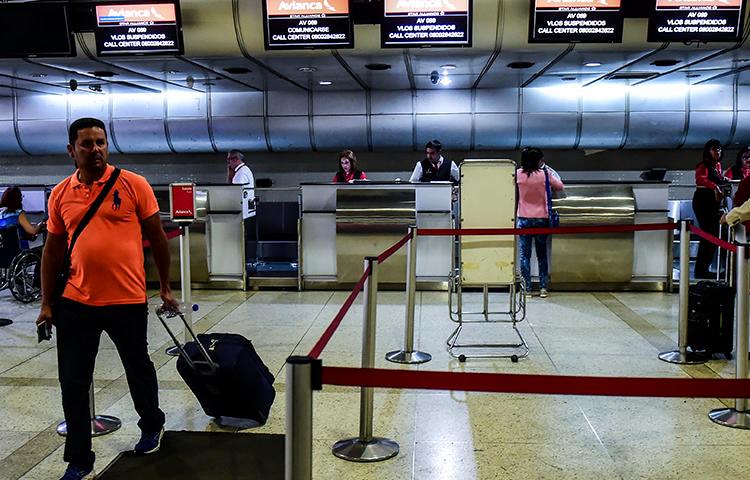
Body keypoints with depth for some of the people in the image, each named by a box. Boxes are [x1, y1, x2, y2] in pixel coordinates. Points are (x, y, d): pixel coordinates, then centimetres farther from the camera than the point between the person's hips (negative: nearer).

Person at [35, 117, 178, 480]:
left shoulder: (133, 185, -4)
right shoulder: (60, 195, 5)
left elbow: (157, 237, 2)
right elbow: (53, 249, 11)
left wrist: (165, 287, 4)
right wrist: (47, 303, 9)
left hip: (128, 301, -2)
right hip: (76, 303, 3)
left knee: (138, 370, 17)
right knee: (73, 383, 7)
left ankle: (152, 426, 43)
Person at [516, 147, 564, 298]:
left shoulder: (518, 174, -5)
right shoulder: (544, 174, -7)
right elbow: (560, 187, 5)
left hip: (524, 219, 0)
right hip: (541, 219, 0)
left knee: (524, 255, 4)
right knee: (542, 254, 11)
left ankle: (527, 289, 3)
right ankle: (543, 288, 10)